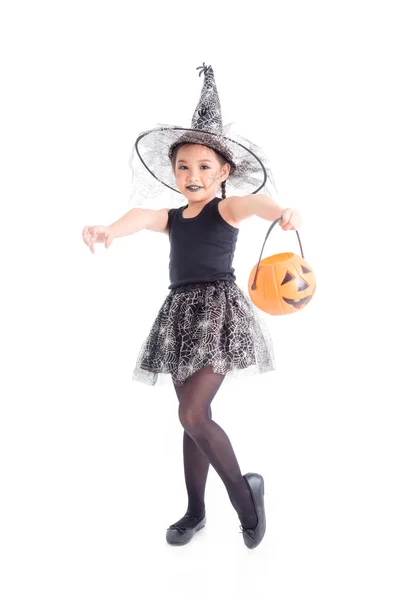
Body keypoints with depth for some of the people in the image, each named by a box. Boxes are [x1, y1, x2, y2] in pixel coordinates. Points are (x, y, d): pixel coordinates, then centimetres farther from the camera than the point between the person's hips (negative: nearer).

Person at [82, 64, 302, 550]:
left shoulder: (226, 208, 0)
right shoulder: (171, 217, 13)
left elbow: (252, 202, -24)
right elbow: (142, 216, -9)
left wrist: (281, 212, -49)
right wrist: (110, 229, -33)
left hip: (219, 308, -6)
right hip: (180, 313, 6)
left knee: (193, 414, -15)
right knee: (193, 416, 12)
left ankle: (244, 491, 9)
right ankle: (195, 511, 26)